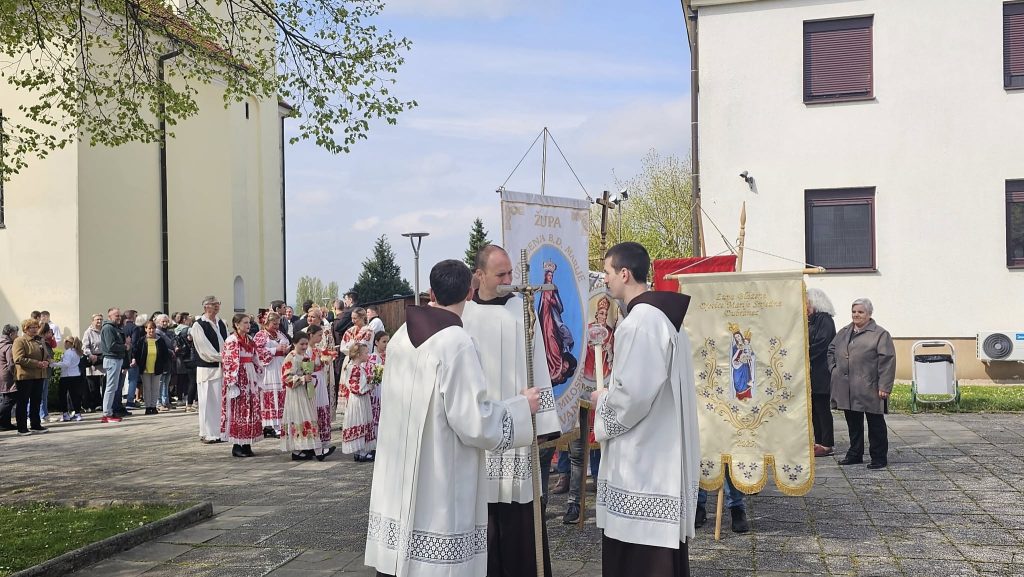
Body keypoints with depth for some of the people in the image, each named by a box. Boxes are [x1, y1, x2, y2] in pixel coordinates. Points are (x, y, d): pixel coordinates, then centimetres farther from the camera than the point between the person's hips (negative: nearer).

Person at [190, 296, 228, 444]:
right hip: (207, 369, -6)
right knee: (208, 402, -2)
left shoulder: (222, 324, 13)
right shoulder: (198, 325, -7)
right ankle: (207, 434, 5)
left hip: (223, 367, 6)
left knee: (222, 401, 10)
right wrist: (221, 357, -15)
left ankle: (221, 431, 18)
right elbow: (205, 348, -13)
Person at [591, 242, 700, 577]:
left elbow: (634, 393, -24)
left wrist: (601, 401, -6)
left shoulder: (639, 322, -19)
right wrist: (611, 394, 14)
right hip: (663, 453, 10)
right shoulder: (665, 315, 12)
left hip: (642, 459, -10)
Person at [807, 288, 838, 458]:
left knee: (822, 408, -4)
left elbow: (821, 343, -19)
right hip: (811, 373, 9)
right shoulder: (810, 320, 16)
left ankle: (827, 445, 1)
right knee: (814, 408, 11)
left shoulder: (825, 320, -10)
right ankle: (819, 442, 18)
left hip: (821, 372, -9)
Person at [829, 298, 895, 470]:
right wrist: (834, 369, 12)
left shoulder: (880, 334, -5)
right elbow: (831, 350, 27)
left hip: (869, 389, -6)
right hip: (847, 388, 6)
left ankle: (879, 457, 11)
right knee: (853, 423, 14)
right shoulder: (843, 332, 14)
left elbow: (887, 361, -10)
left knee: (875, 424, 2)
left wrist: (884, 386, -16)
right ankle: (855, 454, 25)